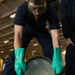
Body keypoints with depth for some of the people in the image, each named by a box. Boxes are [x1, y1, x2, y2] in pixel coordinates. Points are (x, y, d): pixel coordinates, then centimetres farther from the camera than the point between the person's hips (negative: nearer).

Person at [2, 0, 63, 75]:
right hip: (27, 29, -1)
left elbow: (55, 34, -39)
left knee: (51, 55, -16)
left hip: (41, 30, 1)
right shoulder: (22, 8, -36)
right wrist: (19, 59, -57)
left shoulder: (50, 11, -33)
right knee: (15, 56, -18)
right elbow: (18, 34, -44)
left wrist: (56, 58, -55)